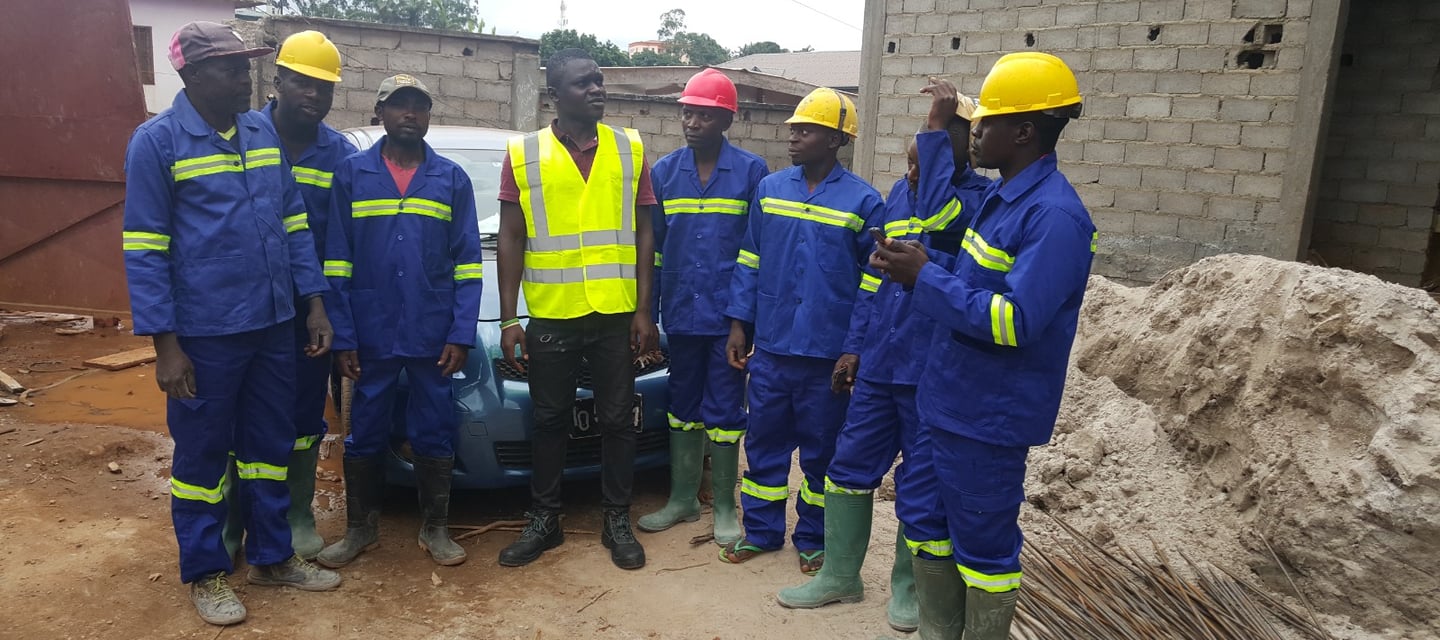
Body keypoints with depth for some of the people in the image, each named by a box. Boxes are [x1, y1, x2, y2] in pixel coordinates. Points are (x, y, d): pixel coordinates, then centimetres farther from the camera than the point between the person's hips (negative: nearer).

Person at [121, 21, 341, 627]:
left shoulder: (264, 133, 8)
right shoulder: (157, 140, -7)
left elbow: (294, 223, 11)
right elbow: (144, 249, -9)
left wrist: (314, 303, 5)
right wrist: (165, 345, -13)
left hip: (273, 326, 5)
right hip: (203, 334, -5)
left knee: (270, 445, 15)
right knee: (202, 455, 8)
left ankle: (272, 556, 30)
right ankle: (205, 573, 25)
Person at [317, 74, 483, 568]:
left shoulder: (453, 179, 5)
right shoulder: (351, 174, 3)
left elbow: (467, 263, 2)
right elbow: (337, 262, 1)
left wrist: (461, 334, -7)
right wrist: (342, 337, -5)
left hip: (434, 335, 0)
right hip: (372, 335, 0)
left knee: (434, 433, 7)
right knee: (366, 433, 10)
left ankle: (435, 529, 23)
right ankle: (360, 527, 27)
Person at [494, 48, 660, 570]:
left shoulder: (630, 149, 4)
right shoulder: (523, 154, 2)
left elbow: (644, 234, 5)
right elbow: (510, 239, 2)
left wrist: (643, 310, -1)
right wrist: (508, 318, -3)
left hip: (615, 313, 1)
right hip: (550, 315, 0)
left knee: (618, 420, 8)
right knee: (550, 422, 11)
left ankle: (617, 521, 23)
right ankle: (544, 520, 26)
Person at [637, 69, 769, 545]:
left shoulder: (751, 171, -5)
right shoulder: (664, 171, 6)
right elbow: (652, 245, 10)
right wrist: (647, 310, 7)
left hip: (728, 314, -3)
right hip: (681, 313, 4)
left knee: (724, 411, 5)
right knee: (682, 406, 14)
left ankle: (724, 506, 20)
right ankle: (682, 498, 28)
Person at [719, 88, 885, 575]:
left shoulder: (863, 201, -5)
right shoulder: (769, 189, 6)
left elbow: (872, 283, -4)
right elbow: (749, 261, 10)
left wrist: (855, 348, -8)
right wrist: (739, 323, 4)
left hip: (827, 353, -3)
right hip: (770, 347, 3)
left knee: (822, 449, 10)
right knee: (764, 442, 12)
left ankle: (813, 539, 27)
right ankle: (761, 530, 28)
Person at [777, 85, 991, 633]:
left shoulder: (980, 197, -10)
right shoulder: (900, 192, 9)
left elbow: (938, 216, -35)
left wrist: (938, 128, -28)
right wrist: (856, 346, 15)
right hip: (879, 363, 6)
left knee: (921, 486, 8)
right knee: (850, 466, 14)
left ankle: (908, 586, 30)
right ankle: (840, 575, 32)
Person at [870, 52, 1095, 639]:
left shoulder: (1054, 215, -20)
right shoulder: (1000, 197, 10)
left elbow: (1014, 322, -26)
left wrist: (925, 278, -20)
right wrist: (916, 267, 7)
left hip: (988, 416, -9)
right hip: (950, 402, 10)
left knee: (984, 546, 6)